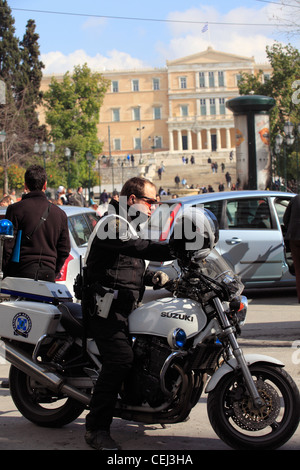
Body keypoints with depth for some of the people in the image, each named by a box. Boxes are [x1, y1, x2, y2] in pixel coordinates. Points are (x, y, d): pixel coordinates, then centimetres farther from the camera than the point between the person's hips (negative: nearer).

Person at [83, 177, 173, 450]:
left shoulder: (129, 227, 24)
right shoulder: (113, 223, -9)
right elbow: (141, 248, -27)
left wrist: (153, 276, 9)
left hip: (125, 306, 11)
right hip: (106, 306, -10)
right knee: (120, 358, -23)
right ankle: (97, 429, -20)